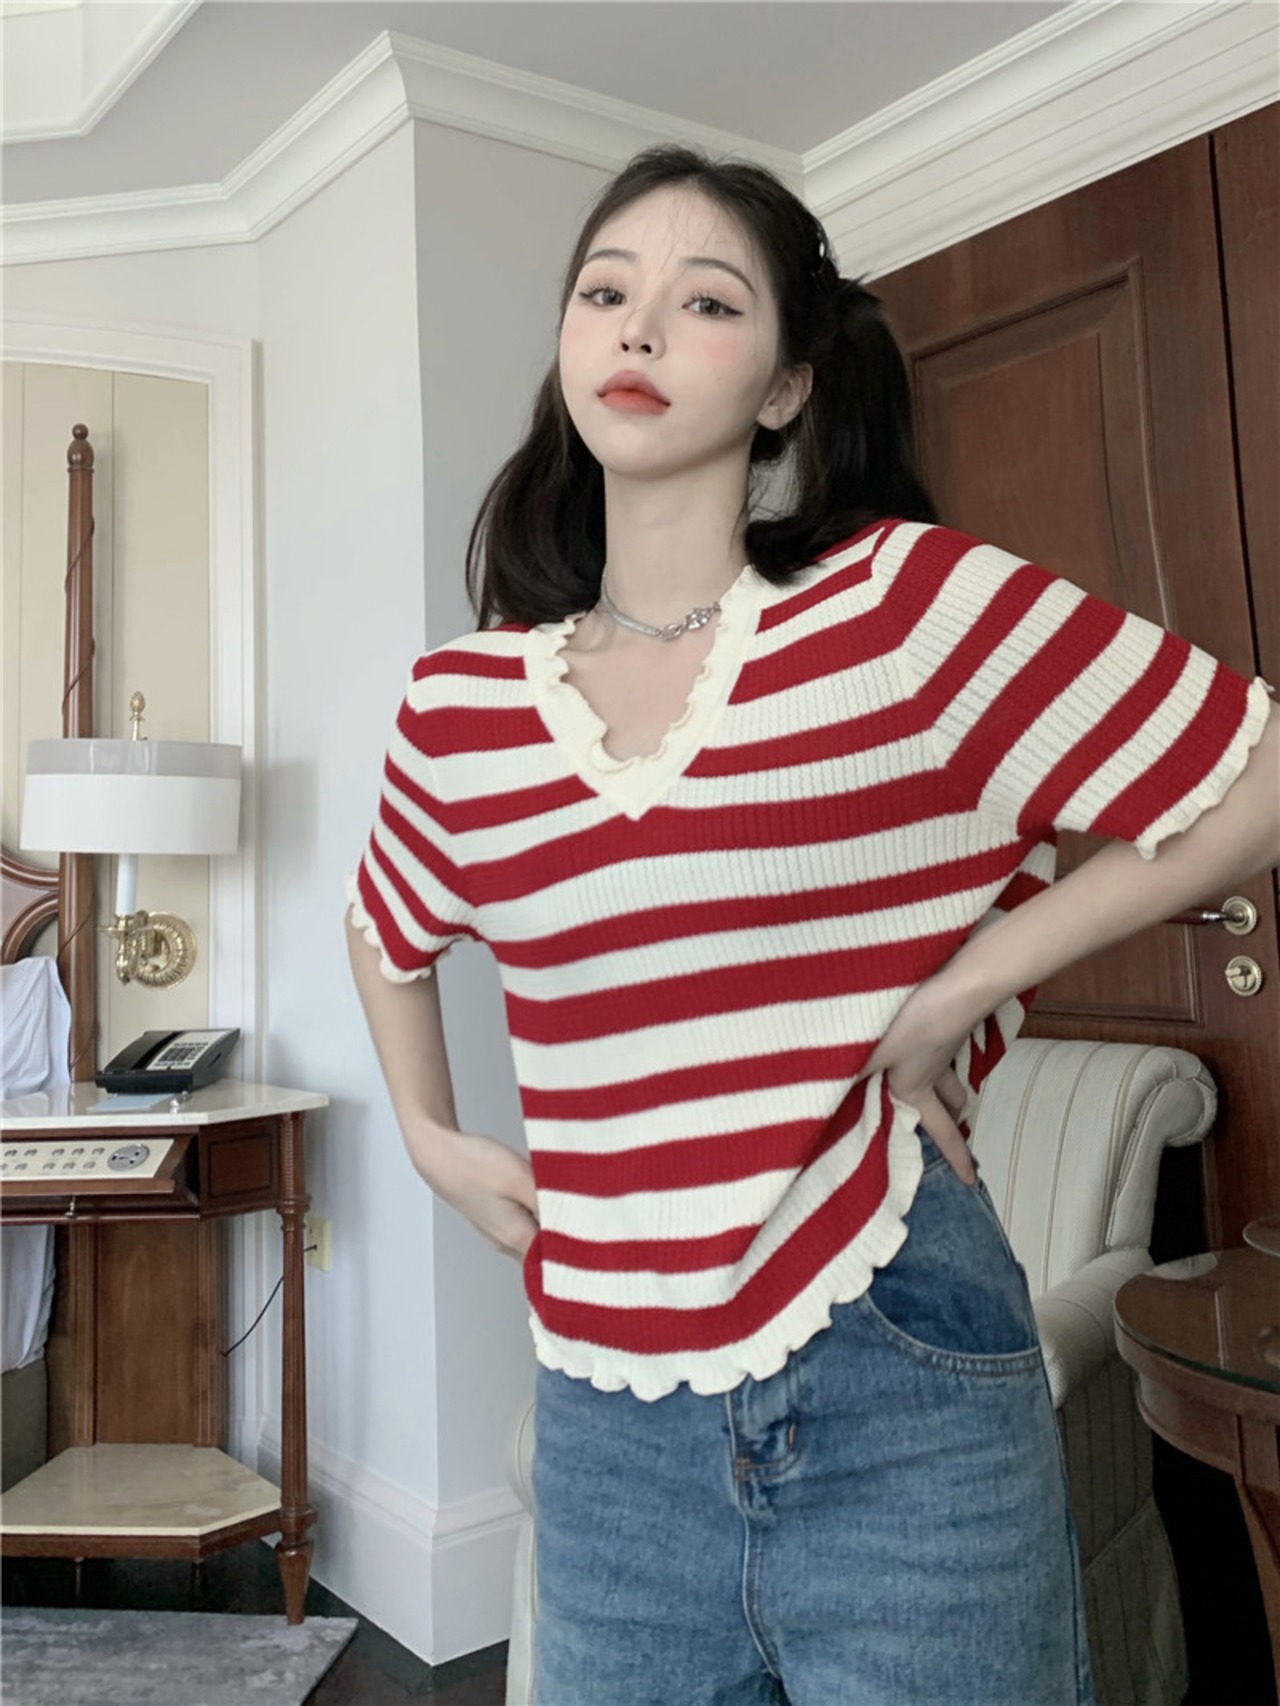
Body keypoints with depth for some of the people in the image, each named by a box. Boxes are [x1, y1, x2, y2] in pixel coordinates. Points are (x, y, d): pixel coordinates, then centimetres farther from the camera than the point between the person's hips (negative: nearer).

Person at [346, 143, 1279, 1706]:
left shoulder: (912, 605, -10)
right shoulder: (458, 708, 2)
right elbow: (387, 932, 22)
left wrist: (963, 987, -11)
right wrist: (433, 1138, 10)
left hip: (898, 1414, -3)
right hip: (610, 1426, 4)